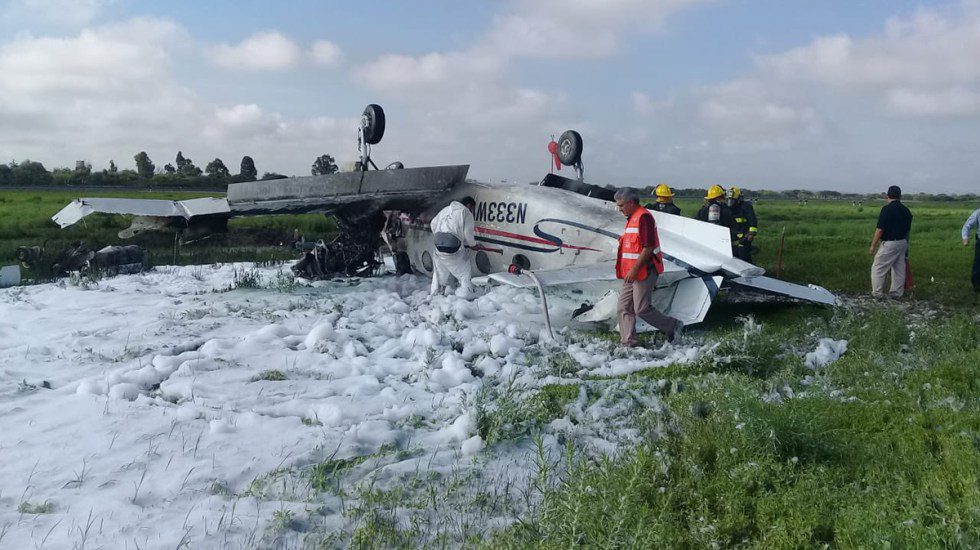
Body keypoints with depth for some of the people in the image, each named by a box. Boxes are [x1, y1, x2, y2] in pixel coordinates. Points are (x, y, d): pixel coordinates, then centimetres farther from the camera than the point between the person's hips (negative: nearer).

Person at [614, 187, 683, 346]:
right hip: (633, 273, 10)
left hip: (644, 272, -10)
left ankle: (673, 327, 9)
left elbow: (648, 248, -21)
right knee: (624, 307, 6)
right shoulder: (631, 218, 19)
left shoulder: (643, 217, -14)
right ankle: (628, 343, 9)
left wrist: (635, 270, -22)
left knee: (642, 309, -8)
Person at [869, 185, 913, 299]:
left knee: (878, 268, 1)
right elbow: (908, 230, 15)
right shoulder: (906, 210, 8)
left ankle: (877, 293, 1)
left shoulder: (887, 209, -14)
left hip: (889, 243, -7)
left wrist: (873, 245, -9)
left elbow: (880, 229, -17)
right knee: (899, 269, 12)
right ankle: (896, 293, 17)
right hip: (903, 243, 7)